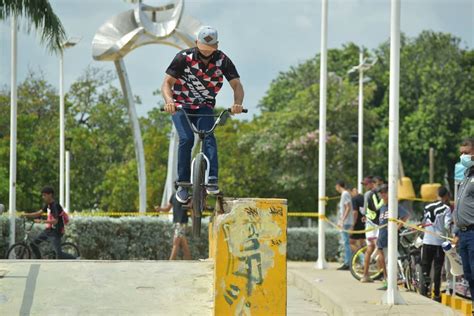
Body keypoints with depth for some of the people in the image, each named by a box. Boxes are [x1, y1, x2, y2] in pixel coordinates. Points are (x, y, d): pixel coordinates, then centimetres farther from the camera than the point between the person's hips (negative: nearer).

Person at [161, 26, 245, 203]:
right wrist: (169, 101, -41)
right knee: (186, 138, -23)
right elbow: (167, 83, -20)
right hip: (181, 105, -1)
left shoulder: (222, 61, -13)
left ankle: (212, 180, -32)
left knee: (208, 137, -25)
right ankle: (182, 185, -15)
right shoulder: (184, 58, -18)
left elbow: (237, 85, -18)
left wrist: (238, 103, -40)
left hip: (204, 107, 1)